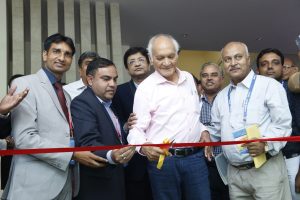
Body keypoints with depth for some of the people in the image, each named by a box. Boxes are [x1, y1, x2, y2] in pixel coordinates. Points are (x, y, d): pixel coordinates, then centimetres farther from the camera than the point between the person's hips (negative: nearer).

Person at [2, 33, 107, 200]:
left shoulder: (66, 95, 15)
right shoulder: (24, 84, -7)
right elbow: (25, 139, -17)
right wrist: (73, 154, -18)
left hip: (65, 183, 7)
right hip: (36, 185, -7)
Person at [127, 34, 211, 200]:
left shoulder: (188, 78, 10)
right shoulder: (145, 88, -8)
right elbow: (136, 129, -11)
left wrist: (203, 130, 6)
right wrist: (144, 146, -31)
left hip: (195, 157, 5)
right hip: (163, 159, -4)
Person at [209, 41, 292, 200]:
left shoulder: (269, 85, -3)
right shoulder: (221, 96, 15)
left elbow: (283, 125, -10)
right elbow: (215, 131, 22)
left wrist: (266, 144, -25)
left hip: (266, 169, -5)